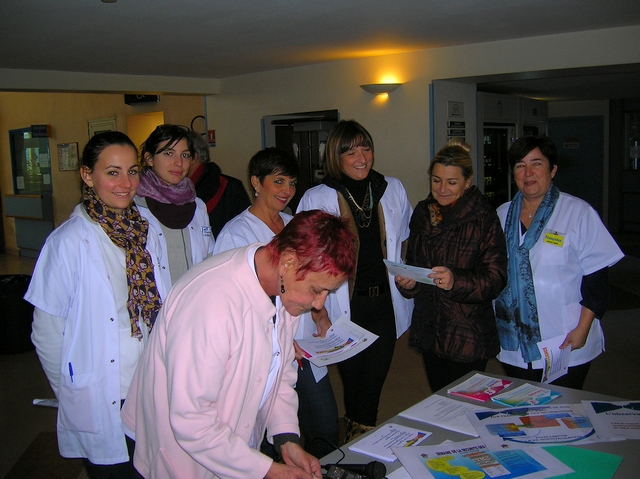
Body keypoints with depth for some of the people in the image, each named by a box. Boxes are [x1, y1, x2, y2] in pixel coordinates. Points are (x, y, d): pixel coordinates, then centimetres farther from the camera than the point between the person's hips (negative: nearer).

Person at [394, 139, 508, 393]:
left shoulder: (484, 218, -11)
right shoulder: (422, 213, 6)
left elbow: (496, 279, -14)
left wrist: (456, 280, -31)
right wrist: (407, 282, -8)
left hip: (468, 336, -5)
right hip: (428, 331, 5)